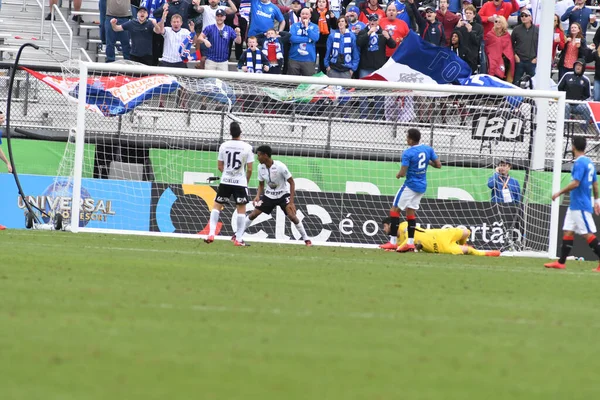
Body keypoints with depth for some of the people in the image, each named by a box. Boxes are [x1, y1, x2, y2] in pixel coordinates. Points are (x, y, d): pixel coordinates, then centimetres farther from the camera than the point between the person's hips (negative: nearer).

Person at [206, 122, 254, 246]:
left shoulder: (224, 146, -2)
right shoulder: (247, 147, -9)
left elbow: (220, 166, 3)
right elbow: (249, 169, -7)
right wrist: (246, 181, 9)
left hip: (225, 181, 2)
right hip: (240, 182, -2)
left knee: (217, 206, 13)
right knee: (241, 209, 7)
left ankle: (211, 234, 3)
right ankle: (238, 239, 4)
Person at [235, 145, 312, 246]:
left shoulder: (280, 166, -25)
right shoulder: (261, 167, -8)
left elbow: (291, 183, -18)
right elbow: (261, 184, 7)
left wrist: (291, 202, -24)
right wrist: (258, 196, -13)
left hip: (283, 195, -5)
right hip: (269, 195, 5)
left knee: (292, 216, -19)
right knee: (253, 214, -4)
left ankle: (306, 239, -5)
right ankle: (238, 236, 7)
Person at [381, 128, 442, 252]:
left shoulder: (407, 153, -19)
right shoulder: (428, 149, 0)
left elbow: (403, 173, -20)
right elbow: (438, 165, 3)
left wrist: (398, 175, 2)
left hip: (410, 185, -7)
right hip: (422, 186, 7)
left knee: (395, 209, 1)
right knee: (411, 211, 14)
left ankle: (393, 241, -3)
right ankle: (410, 243, 10)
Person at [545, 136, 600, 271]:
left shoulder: (580, 163, -16)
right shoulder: (589, 162, 13)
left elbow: (575, 183, -23)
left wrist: (559, 193, -15)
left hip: (580, 206, -10)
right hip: (574, 205, 10)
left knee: (588, 234, -9)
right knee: (568, 231, 10)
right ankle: (561, 262, 11)